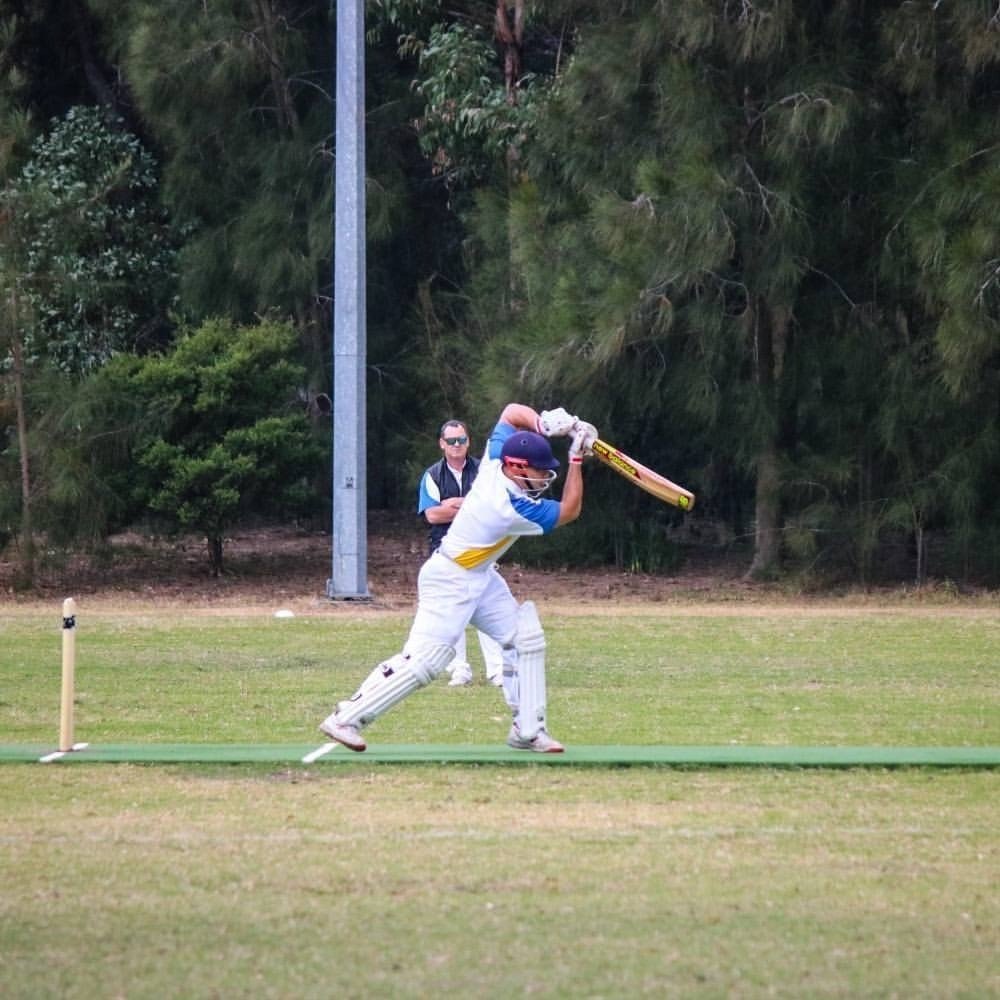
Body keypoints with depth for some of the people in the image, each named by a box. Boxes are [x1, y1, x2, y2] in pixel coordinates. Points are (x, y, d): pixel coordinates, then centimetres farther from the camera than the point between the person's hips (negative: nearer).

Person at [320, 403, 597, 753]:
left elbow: (512, 411, 6)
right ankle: (346, 720, -11)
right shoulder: (512, 508, -28)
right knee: (424, 659, -15)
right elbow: (569, 511, -15)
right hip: (450, 582, -10)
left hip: (479, 577, 10)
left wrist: (542, 425, -12)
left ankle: (527, 731, 9)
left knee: (525, 638, 5)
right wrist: (577, 459, -15)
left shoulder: (494, 463, -7)